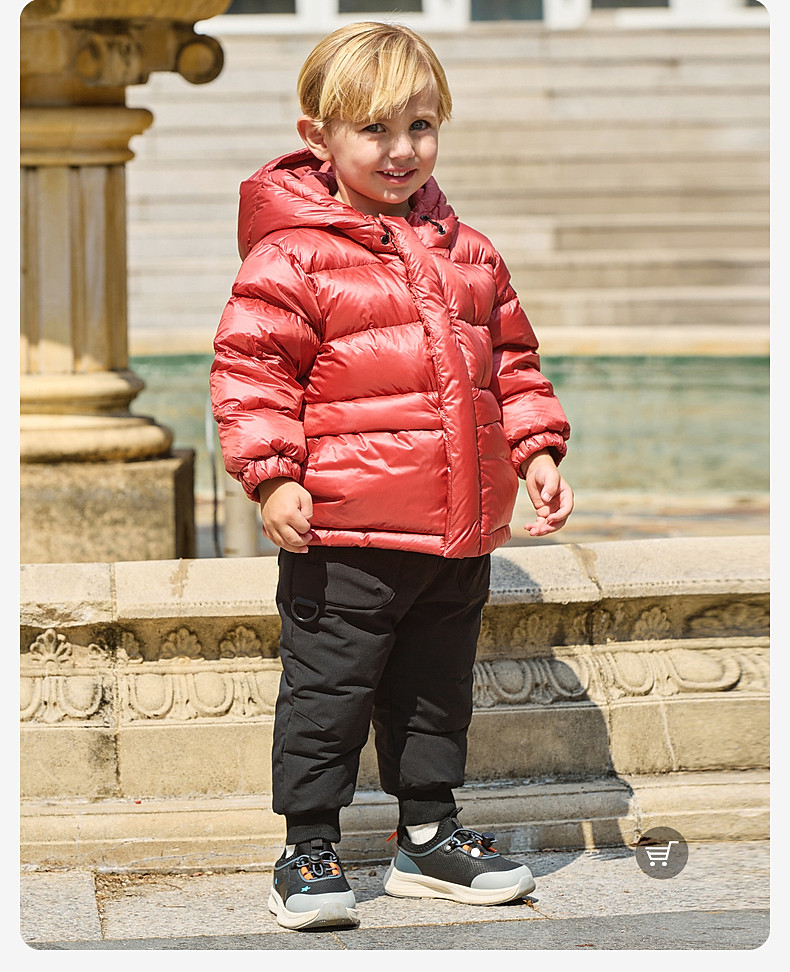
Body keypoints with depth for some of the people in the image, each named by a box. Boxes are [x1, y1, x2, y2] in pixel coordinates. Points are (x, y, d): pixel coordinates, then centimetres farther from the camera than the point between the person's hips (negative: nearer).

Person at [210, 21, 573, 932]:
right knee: (328, 691, 0)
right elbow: (250, 367, -11)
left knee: (437, 691, 17)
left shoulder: (466, 254, 11)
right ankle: (308, 849, 12)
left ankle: (428, 837, 30)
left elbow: (512, 362, 19)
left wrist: (537, 451, 9)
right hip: (345, 536, -6)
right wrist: (273, 474, -19)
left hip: (460, 533, 6)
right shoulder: (292, 257, -9)